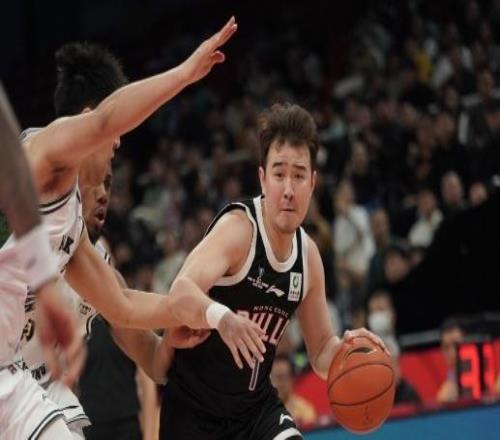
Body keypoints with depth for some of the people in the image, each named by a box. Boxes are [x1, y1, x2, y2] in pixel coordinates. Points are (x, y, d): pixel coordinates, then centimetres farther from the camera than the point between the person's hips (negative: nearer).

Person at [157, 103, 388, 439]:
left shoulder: (308, 254, -1)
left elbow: (322, 355, 9)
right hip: (195, 407, -5)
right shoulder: (238, 228, -20)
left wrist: (346, 349, -14)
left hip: (255, 404, 5)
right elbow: (181, 292, -37)